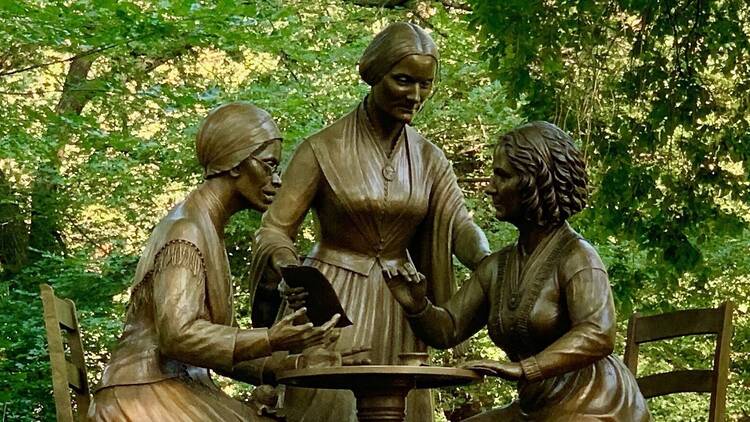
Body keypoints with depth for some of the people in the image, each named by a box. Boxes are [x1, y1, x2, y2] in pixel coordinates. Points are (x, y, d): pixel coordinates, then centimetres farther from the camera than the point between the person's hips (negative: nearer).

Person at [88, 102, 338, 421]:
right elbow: (178, 335, -23)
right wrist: (271, 341, -28)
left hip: (184, 391, 9)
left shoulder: (209, 231, 17)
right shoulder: (185, 231, -11)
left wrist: (288, 366, 7)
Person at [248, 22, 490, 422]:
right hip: (333, 302, -4)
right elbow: (274, 230, -10)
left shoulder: (429, 158, 6)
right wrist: (288, 269, -32)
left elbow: (458, 222, -7)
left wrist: (488, 261, -29)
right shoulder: (323, 149, -8)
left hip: (399, 306, 4)